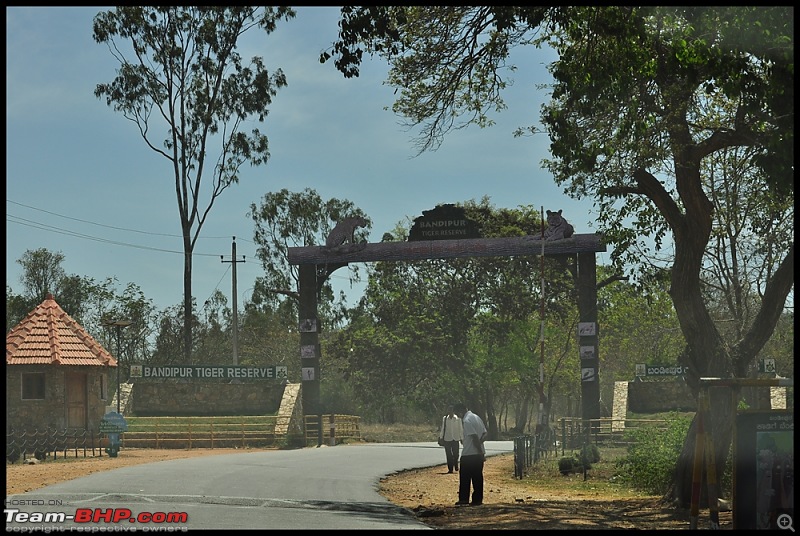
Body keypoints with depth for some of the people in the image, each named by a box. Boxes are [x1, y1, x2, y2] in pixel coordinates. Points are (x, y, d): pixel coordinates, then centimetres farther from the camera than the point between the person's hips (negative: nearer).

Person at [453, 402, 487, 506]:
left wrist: (480, 452, -18)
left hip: (468, 454, -8)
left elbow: (475, 437, -21)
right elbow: (485, 433, 13)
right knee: (478, 477, 8)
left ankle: (464, 499, 4)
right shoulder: (476, 417, 14)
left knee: (465, 478, 2)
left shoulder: (466, 421, -16)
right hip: (478, 453, 8)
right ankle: (478, 499, 8)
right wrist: (480, 447, 0)